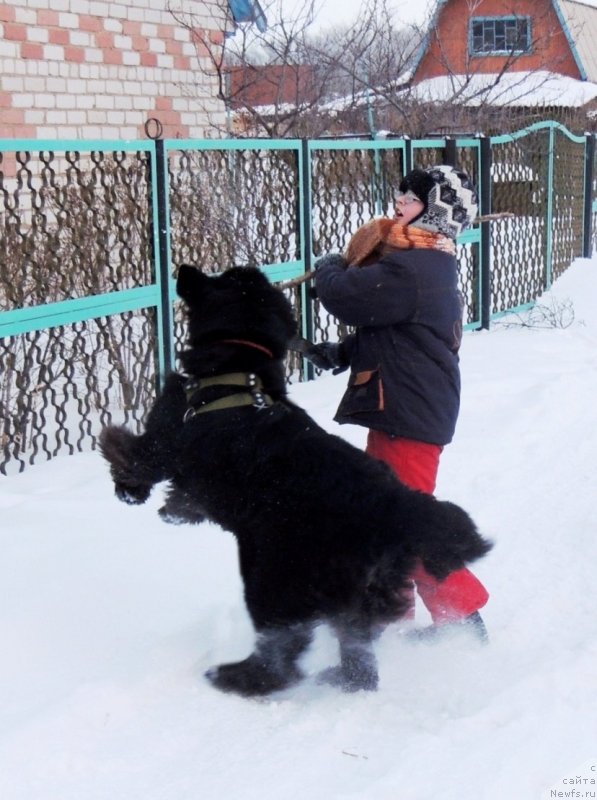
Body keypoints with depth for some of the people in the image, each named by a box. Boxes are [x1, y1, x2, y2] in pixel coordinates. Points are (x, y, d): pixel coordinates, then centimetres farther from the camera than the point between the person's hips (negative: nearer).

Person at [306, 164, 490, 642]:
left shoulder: (413, 270, -22)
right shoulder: (426, 263, 13)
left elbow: (347, 297, -25)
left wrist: (330, 268, -3)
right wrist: (342, 353, 6)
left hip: (411, 412, -11)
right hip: (399, 407, 11)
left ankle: (462, 615, 3)